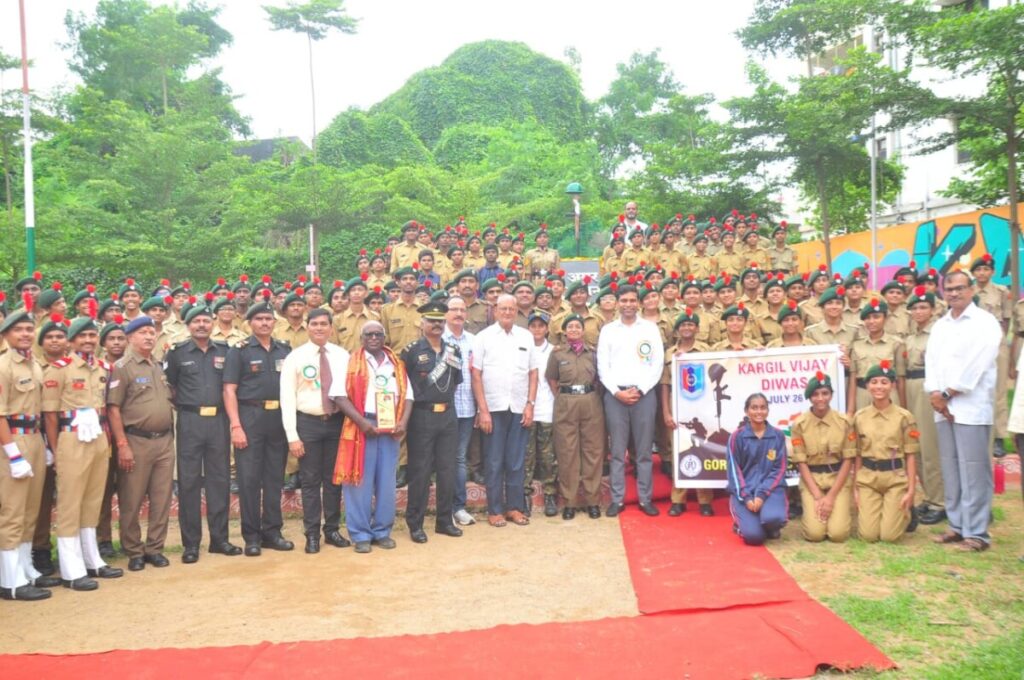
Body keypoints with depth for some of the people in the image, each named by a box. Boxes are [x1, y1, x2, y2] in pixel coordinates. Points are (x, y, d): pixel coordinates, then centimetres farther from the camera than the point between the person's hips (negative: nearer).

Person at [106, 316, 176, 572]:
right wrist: (122, 445, -15)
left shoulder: (160, 367, 14)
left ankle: (155, 548, 19)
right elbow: (113, 409, -10)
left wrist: (171, 435, 12)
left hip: (164, 441, 6)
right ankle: (134, 551, 15)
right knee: (131, 501, 3)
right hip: (136, 442, -6)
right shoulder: (122, 367, -5)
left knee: (162, 499, 9)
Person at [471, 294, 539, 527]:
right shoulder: (484, 337, -1)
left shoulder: (526, 336, 8)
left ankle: (515, 507, 18)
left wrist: (530, 404, 2)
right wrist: (483, 410, -7)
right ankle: (494, 509, 13)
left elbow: (533, 373, 10)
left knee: (516, 462, 8)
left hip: (519, 408, 2)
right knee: (494, 462, 4)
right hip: (493, 408, -2)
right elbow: (476, 375, -2)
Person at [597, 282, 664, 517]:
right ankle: (617, 499, 10)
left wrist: (640, 389, -8)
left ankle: (645, 498, 11)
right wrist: (617, 391, -7)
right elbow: (602, 365, 4)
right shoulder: (608, 329, 8)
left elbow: (658, 363, 1)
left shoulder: (650, 328, 7)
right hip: (615, 395, 0)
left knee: (644, 450, 4)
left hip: (645, 394, 0)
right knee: (617, 450, 4)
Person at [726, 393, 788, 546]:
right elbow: (734, 471, -2)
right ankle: (742, 523, 16)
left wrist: (762, 494, -14)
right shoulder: (737, 437, -2)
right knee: (753, 536, -22)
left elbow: (779, 469, -1)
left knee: (772, 518, -32)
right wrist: (746, 497, -14)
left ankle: (772, 527, 7)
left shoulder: (778, 436, 2)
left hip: (771, 488, 1)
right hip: (743, 490, -1)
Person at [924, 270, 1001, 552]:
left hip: (971, 408, -6)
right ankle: (957, 526, 17)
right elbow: (932, 360, 10)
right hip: (943, 408, 6)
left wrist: (947, 394, -9)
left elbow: (975, 364, -11)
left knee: (974, 472, -6)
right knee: (950, 471, 9)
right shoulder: (939, 326, 18)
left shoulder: (984, 322, -3)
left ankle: (977, 532, -1)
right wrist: (935, 395, -5)